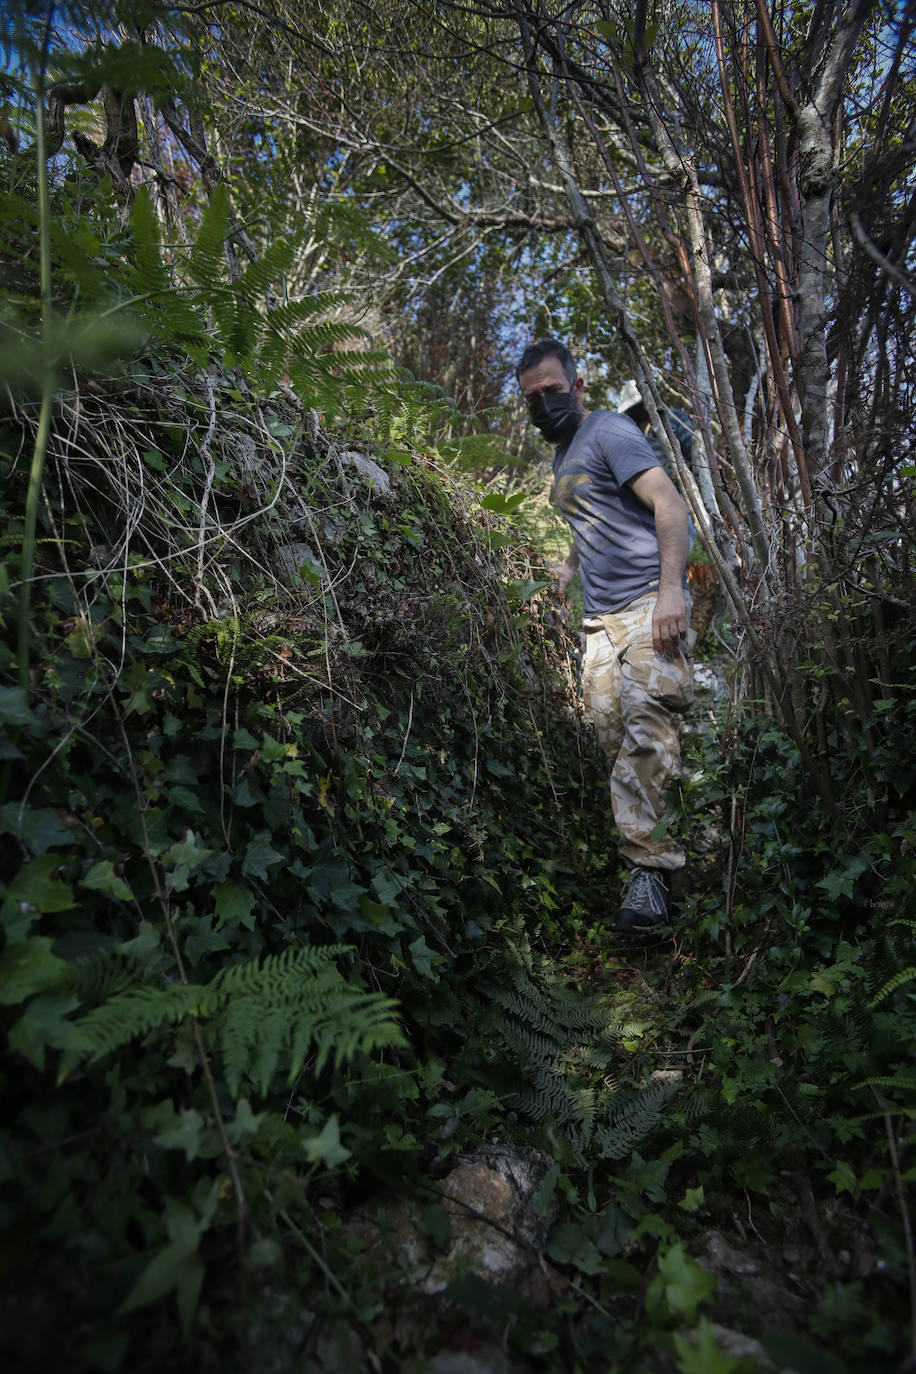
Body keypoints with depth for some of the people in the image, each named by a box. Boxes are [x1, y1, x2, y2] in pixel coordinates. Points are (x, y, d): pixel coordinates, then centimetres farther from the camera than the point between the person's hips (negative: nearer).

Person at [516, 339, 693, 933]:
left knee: (644, 720, -22)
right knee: (615, 741, -1)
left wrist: (671, 587, -23)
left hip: (649, 604, -8)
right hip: (601, 617, 8)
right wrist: (559, 579, 27)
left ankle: (650, 865, -19)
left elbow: (670, 503, -13)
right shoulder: (562, 456, 26)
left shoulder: (609, 431, -1)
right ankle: (649, 858, 6)